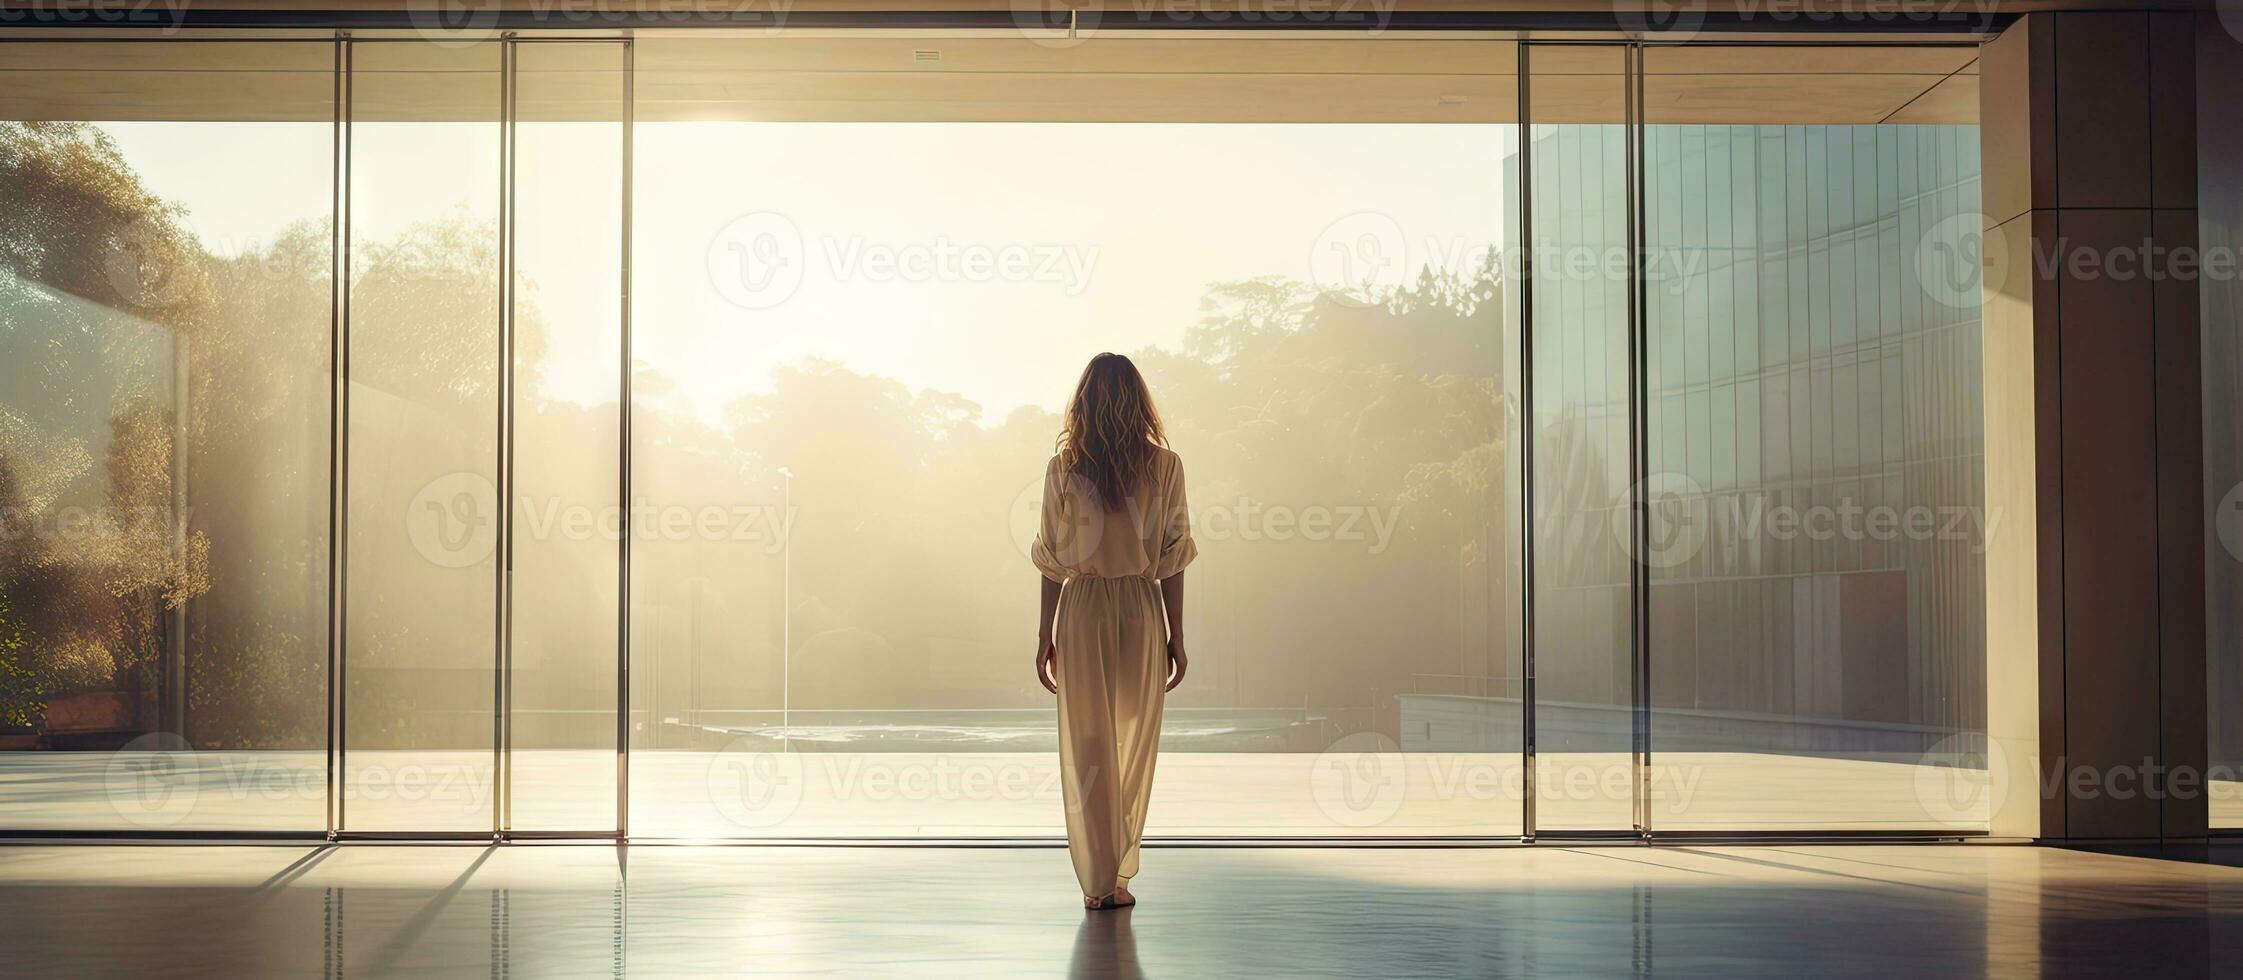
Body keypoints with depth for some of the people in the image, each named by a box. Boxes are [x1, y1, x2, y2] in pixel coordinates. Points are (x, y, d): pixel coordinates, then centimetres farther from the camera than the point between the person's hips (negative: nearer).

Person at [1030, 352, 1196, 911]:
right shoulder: (1164, 466, -3)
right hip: (1142, 611, 0)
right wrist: (1176, 637, 6)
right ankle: (1118, 876, 19)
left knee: (1087, 749, 6)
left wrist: (1046, 636, 7)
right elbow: (1172, 560, -2)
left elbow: (1052, 561, 0)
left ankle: (1097, 881, 7)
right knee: (1134, 748, 12)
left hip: (1082, 612, 0)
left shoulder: (1063, 468, -3)